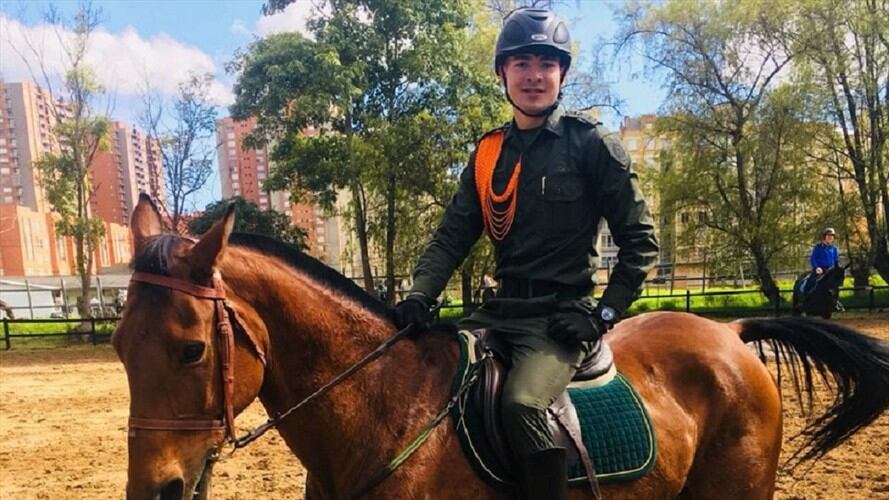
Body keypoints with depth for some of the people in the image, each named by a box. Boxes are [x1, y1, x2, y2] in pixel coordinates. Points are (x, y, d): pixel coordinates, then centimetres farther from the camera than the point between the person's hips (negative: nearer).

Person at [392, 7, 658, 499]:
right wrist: (420, 295, -10)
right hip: (501, 309, 6)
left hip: (561, 314, -5)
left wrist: (603, 315, -10)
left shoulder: (592, 144, -4)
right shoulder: (488, 153, 9)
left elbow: (639, 241, -2)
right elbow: (452, 236, 6)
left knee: (522, 403, -31)